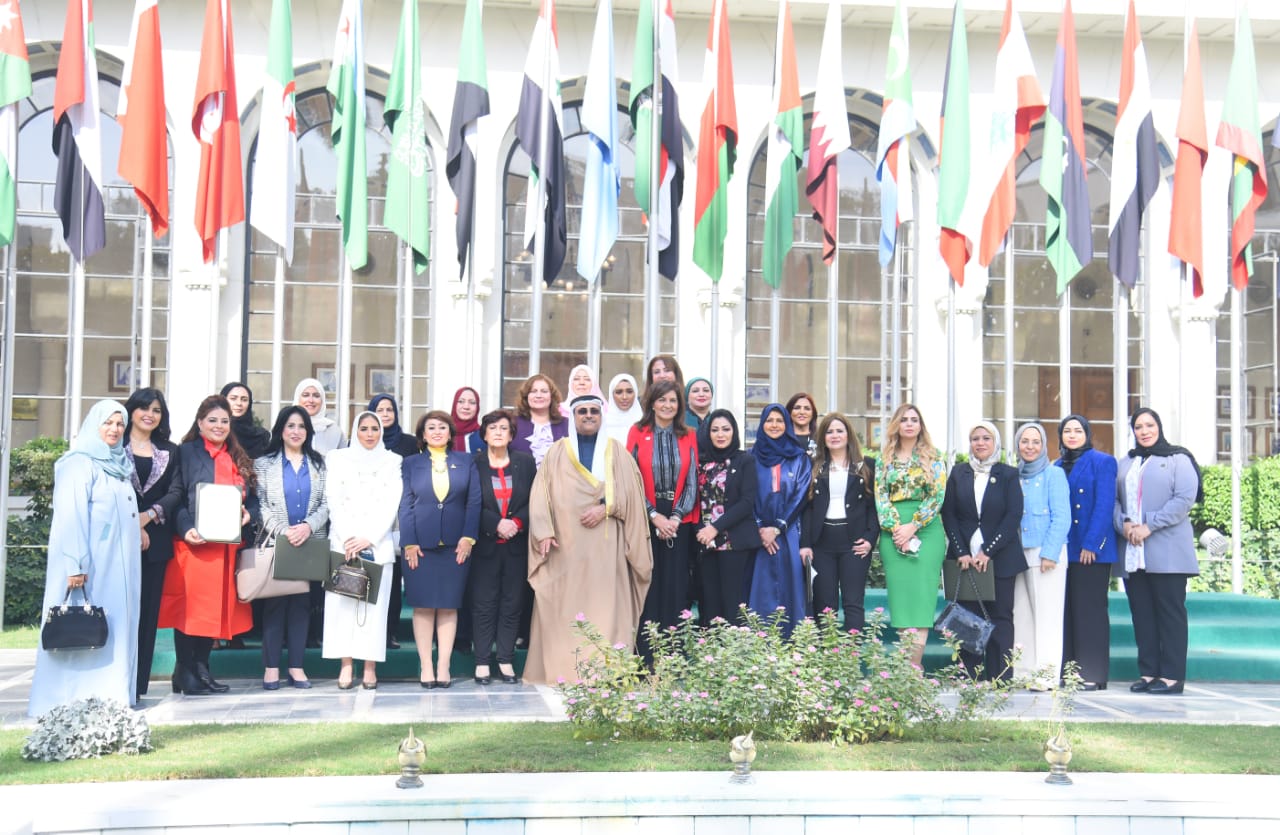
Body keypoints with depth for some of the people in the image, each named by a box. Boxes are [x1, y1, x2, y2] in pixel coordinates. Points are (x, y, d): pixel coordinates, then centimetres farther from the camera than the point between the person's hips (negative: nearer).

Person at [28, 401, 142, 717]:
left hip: (117, 561, 8)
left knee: (115, 624, 7)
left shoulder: (118, 464, 16)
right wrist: (75, 565, -22)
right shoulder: (80, 463, -9)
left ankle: (109, 693, 11)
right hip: (90, 561, -8)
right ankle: (72, 698, 0)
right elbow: (71, 516, -16)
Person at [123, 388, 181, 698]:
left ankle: (137, 685, 8)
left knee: (147, 611, 3)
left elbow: (175, 495, 6)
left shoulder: (170, 451, 14)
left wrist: (147, 516, -10)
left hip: (155, 541, 3)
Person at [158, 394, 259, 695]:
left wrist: (248, 514, -5)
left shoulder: (239, 459, 17)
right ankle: (185, 672, 4)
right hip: (194, 543, -5)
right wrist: (186, 529, -20)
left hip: (227, 546, 5)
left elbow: (253, 498, 17)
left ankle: (202, 668, 17)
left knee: (217, 607, 7)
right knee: (190, 605, -4)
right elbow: (175, 497, -6)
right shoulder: (185, 453, 1)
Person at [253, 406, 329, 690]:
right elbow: (260, 504, -3)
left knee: (302, 602, 3)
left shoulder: (318, 464, 11)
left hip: (310, 544, 2)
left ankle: (296, 666, 8)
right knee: (275, 603, -2)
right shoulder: (264, 463, 6)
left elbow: (326, 503, 4)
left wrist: (308, 526, -13)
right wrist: (282, 531, -15)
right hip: (276, 543, -2)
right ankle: (271, 666, 2)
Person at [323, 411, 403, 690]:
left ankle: (370, 666, -2)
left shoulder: (392, 462, 8)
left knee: (375, 602, -4)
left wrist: (369, 538, -10)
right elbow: (334, 502, 3)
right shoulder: (338, 459, 9)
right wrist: (348, 539, -9)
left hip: (379, 543, 0)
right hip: (342, 541, 0)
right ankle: (346, 665, -2)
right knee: (342, 601, -5)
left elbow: (391, 504, 1)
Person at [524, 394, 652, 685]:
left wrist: (605, 507, -13)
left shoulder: (615, 451, 13)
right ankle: (560, 668, 1)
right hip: (565, 542, 0)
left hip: (605, 544, 0)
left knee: (605, 602, -4)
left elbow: (629, 489, 3)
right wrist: (544, 532, -7)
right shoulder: (557, 452, 13)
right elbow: (541, 494, 5)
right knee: (563, 603, -2)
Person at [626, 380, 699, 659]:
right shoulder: (638, 433, 3)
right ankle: (645, 656, 4)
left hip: (679, 522, 2)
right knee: (647, 587, -2)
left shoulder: (688, 437, 8)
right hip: (645, 520, -1)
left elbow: (692, 482, 5)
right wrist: (654, 516, -11)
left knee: (676, 588, 1)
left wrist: (676, 517, -9)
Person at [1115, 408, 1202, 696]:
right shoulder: (1126, 463, 19)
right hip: (1133, 553, 5)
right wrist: (1123, 523, -7)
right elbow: (1115, 499, 14)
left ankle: (1172, 675, -1)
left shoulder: (1178, 459, 2)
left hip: (1167, 552, -5)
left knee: (1170, 612, -3)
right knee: (1141, 613, 5)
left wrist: (1149, 526, -15)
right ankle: (1148, 672, 11)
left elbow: (1184, 499, -9)